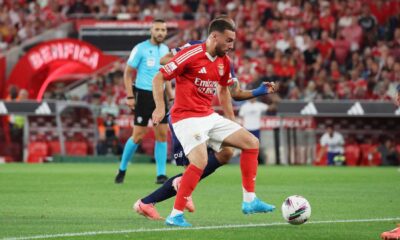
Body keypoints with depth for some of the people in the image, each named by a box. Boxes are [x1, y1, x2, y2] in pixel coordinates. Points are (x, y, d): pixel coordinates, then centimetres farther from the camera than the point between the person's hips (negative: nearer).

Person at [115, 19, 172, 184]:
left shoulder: (165, 50, 10)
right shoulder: (140, 49, -7)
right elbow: (128, 73, -5)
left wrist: (170, 96, 15)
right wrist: (130, 96, -12)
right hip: (143, 95, -5)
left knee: (162, 134, -2)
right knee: (138, 136, -5)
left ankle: (161, 174, 1)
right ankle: (122, 169, 14)